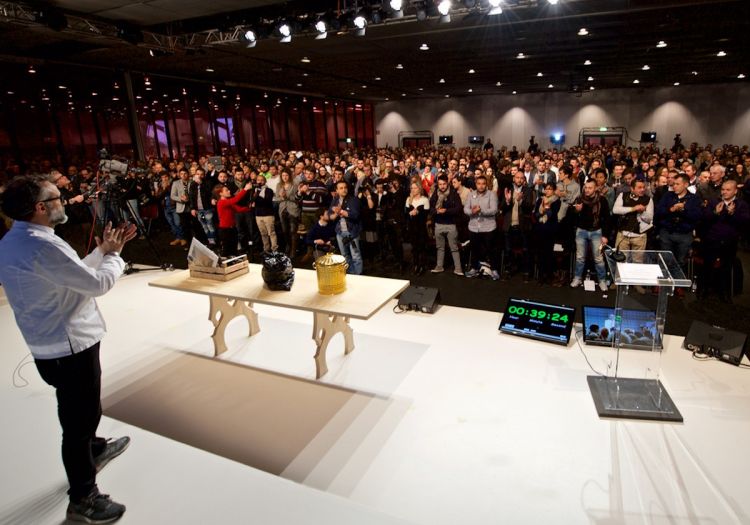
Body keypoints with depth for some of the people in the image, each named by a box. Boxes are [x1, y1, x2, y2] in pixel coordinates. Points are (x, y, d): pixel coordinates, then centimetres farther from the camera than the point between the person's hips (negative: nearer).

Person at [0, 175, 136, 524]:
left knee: (79, 411, 30)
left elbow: (77, 274, 11)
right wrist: (113, 254, -4)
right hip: (69, 346, -10)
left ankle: (93, 449, 55)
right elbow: (98, 284, -21)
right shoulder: (41, 246, -26)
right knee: (79, 417, 6)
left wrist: (103, 250, 9)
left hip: (52, 343, 10)